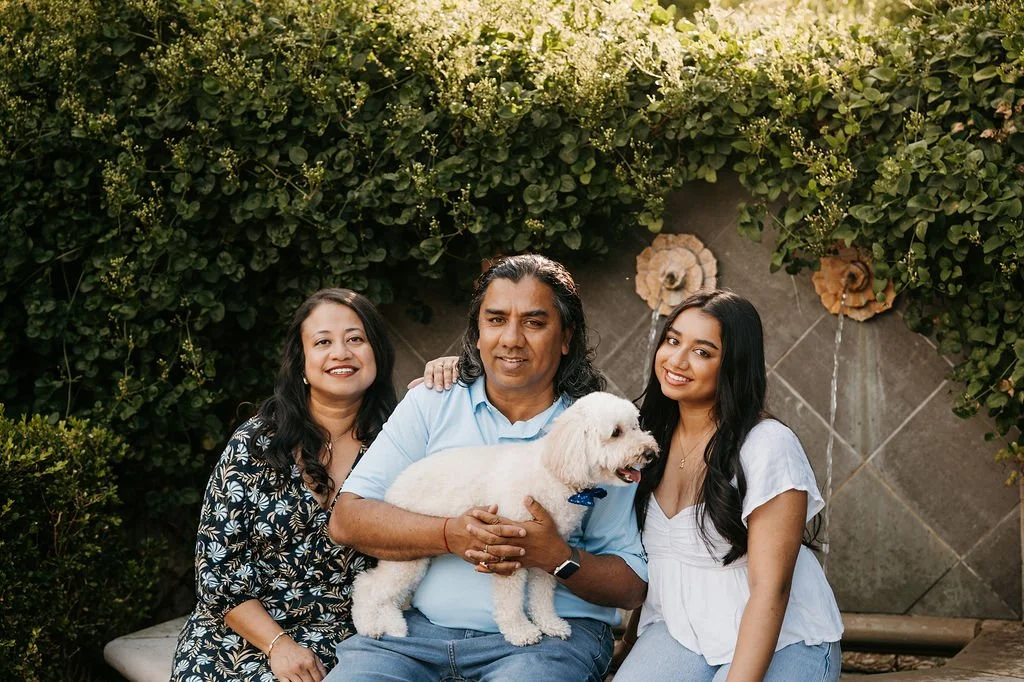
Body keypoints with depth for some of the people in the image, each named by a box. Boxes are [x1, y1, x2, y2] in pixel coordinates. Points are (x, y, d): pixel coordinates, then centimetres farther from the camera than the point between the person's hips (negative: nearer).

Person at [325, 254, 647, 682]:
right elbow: (347, 519, 0)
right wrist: (451, 535, -15)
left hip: (548, 634, -2)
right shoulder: (430, 405, 10)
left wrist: (558, 558, -16)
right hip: (420, 627, 3)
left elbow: (631, 587, 3)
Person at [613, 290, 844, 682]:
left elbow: (770, 589, -19)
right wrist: (632, 637, 6)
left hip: (778, 643, -4)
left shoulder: (767, 446, -16)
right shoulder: (649, 439, 4)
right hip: (677, 631, 4)